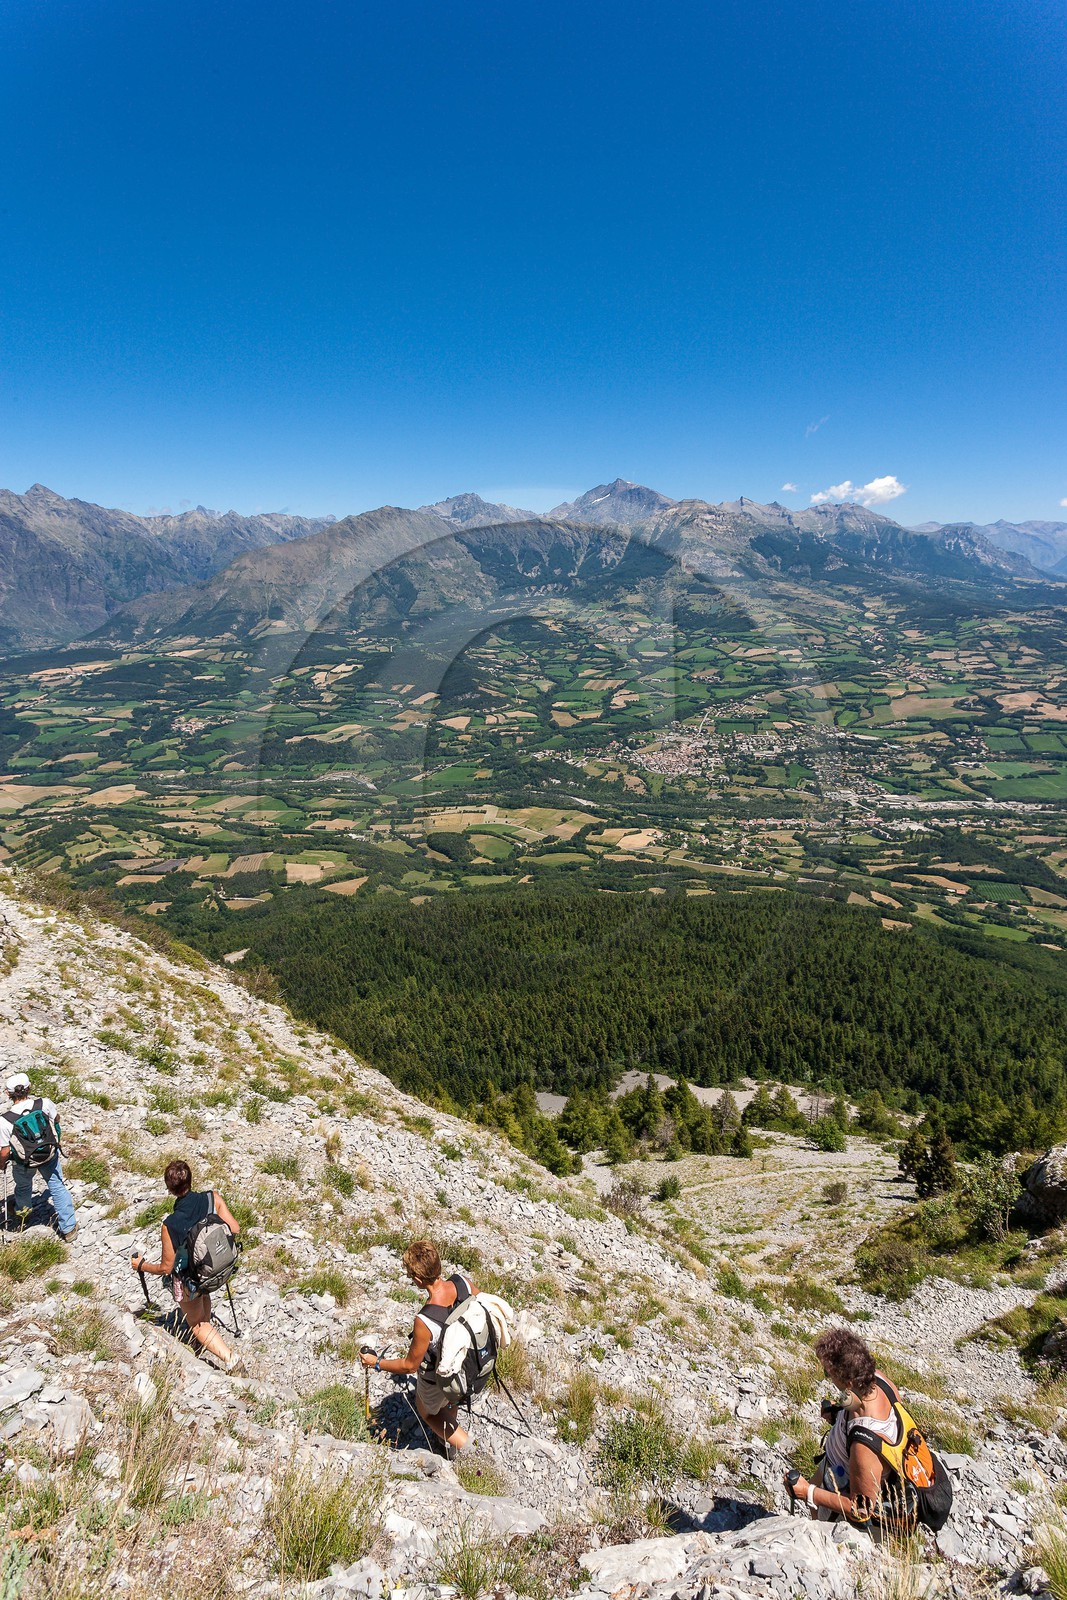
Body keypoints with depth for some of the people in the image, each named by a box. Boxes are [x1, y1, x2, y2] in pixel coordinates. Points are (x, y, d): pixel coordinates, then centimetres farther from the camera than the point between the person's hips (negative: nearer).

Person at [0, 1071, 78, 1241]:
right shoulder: (44, 1103, -25)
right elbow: (56, 1118, -1)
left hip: (23, 1163, -1)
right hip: (50, 1154, 1)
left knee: (23, 1185, 32)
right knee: (57, 1188, 18)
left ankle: (23, 1209, 63)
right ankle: (69, 1228, 23)